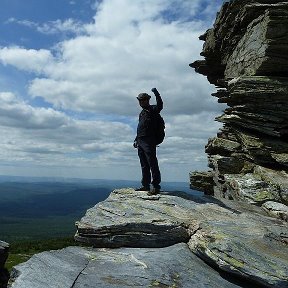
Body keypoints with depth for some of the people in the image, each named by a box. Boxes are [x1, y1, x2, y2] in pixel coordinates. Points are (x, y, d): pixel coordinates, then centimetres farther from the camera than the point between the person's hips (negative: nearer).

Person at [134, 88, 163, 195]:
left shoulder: (152, 109, -3)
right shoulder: (142, 112, 22)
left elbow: (160, 105, -27)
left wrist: (156, 93, -35)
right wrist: (136, 140, 25)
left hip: (148, 142, -9)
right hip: (140, 142, 9)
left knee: (152, 164, -9)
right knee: (144, 165, 12)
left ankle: (156, 186, -7)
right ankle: (145, 185, 20)